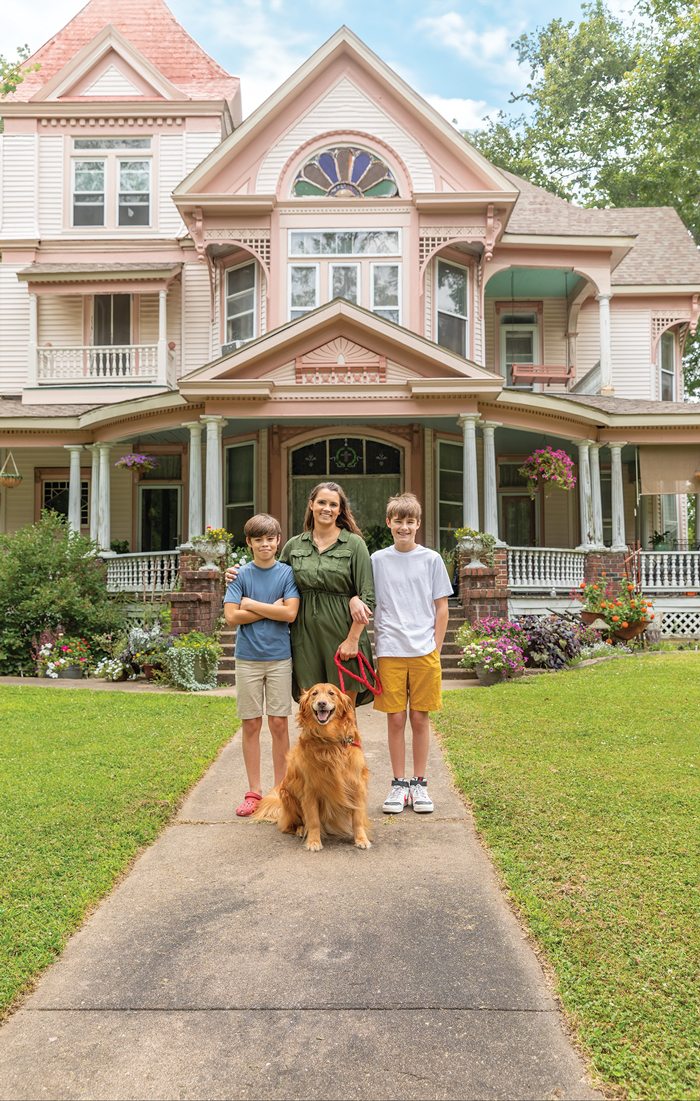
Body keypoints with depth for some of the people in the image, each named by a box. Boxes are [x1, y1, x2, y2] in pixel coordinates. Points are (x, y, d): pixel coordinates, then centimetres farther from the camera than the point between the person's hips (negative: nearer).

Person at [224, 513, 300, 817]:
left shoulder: (287, 573, 0)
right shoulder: (241, 574, 1)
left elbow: (290, 613, -12)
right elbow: (232, 617, -8)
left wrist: (251, 604, -9)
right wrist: (271, 609, -10)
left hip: (279, 657, 0)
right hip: (248, 658, 1)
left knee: (279, 724, 3)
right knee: (251, 724, 6)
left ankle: (280, 789, 16)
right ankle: (254, 791, 17)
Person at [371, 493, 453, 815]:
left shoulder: (431, 559, 4)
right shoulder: (377, 560, 5)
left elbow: (442, 607, 6)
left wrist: (435, 648, 0)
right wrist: (376, 648, -4)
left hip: (424, 652, 0)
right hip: (389, 652, 0)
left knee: (420, 718, 6)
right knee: (395, 719, 4)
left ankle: (419, 784, 18)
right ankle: (399, 784, 17)